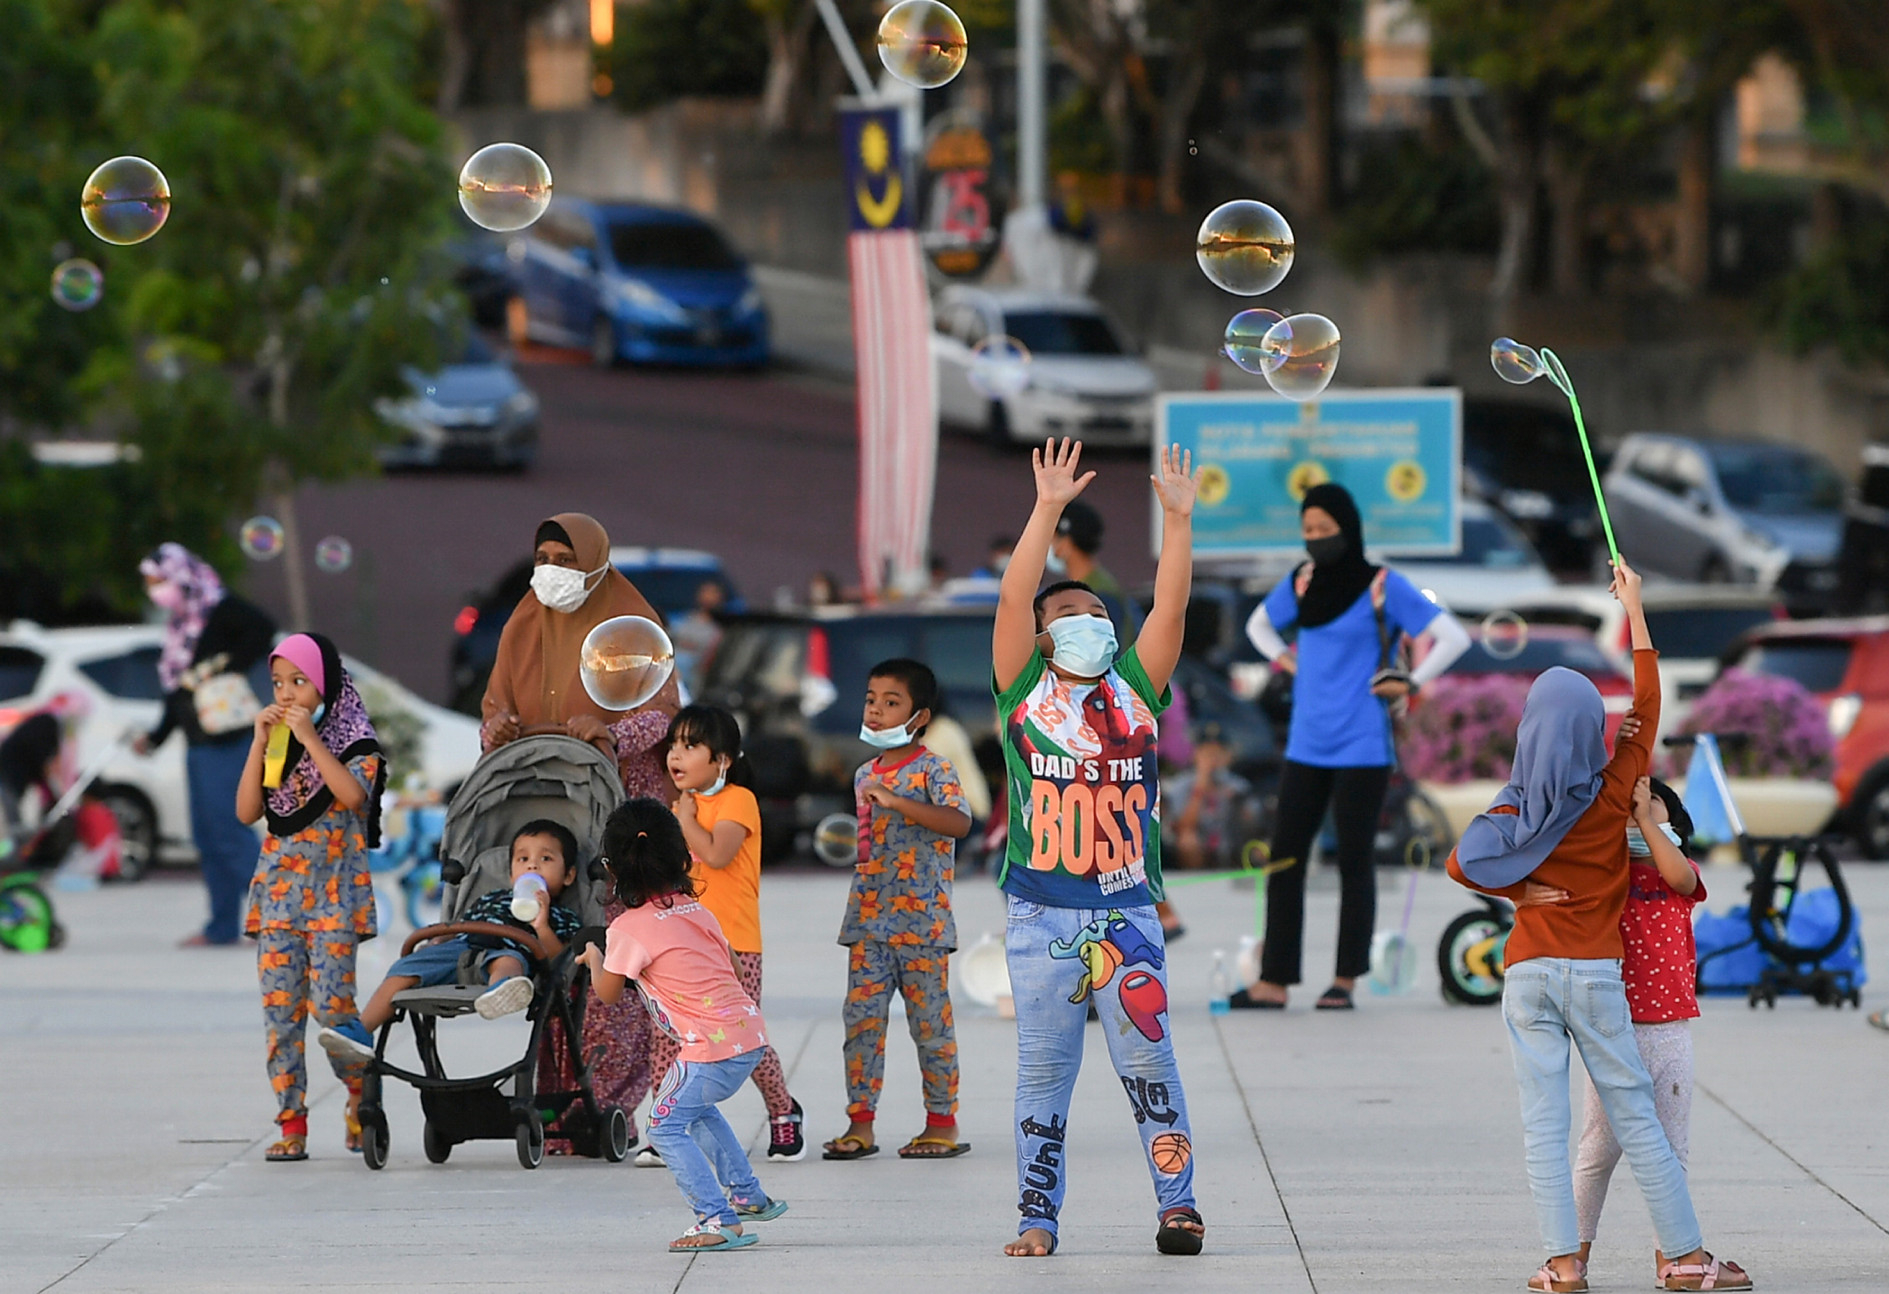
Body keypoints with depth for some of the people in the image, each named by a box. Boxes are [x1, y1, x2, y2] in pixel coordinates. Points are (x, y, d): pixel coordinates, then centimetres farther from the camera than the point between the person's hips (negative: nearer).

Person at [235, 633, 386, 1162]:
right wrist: (261, 743, -5)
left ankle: (362, 1095, 13)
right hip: (278, 890, 5)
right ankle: (292, 1124, 1)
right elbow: (246, 811, 2)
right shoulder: (275, 745, 12)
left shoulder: (353, 743, -1)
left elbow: (354, 795, -22)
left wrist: (308, 737, -19)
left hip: (334, 892, -5)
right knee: (280, 1008, -1)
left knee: (330, 1004, -11)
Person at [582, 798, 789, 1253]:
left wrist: (594, 959, 22)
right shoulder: (698, 911, 13)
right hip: (750, 1032, 8)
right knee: (697, 1111, 29)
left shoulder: (628, 929, -8)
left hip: (713, 1046, -8)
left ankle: (719, 1220, -11)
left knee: (666, 1126, -2)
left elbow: (608, 993, 3)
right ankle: (748, 1195, 36)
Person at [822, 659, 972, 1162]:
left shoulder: (933, 769, -6)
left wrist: (897, 801, -29)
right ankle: (860, 1123, 4)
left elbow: (959, 821, -24)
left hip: (921, 918, -6)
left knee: (930, 1021, 0)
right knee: (861, 1017, 0)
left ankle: (942, 1122, 9)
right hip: (869, 920, 6)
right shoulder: (865, 774, 15)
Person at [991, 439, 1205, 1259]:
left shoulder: (1134, 692, 10)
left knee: (1147, 1058, -2)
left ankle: (1177, 1200, 3)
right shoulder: (1025, 694, 4)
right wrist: (1049, 510, -11)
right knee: (1043, 1069, 3)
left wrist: (1177, 518, -4)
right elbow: (1015, 598, -6)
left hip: (1126, 910, 1)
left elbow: (1170, 606, 3)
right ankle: (1038, 1216, 7)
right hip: (1041, 913, -1)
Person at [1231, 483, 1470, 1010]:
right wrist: (1285, 661, 13)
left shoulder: (1384, 586, -6)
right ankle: (1273, 982, 0)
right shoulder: (1302, 584, 9)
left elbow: (1453, 637, -6)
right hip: (1307, 745, 5)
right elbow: (1259, 625, 29)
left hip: (1361, 748, -5)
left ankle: (1346, 980, 9)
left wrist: (1409, 683, -7)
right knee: (1284, 857, 0)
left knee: (1354, 862, 1)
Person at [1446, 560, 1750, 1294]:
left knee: (1544, 1124, 1)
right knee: (1635, 1118, 4)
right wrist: (1635, 611, 17)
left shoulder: (1519, 806, -3)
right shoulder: (1614, 792, -2)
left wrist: (1520, 890, -1)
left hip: (1530, 974, 0)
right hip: (1597, 974, 0)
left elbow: (1460, 864, -15)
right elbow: (1646, 708, 10)